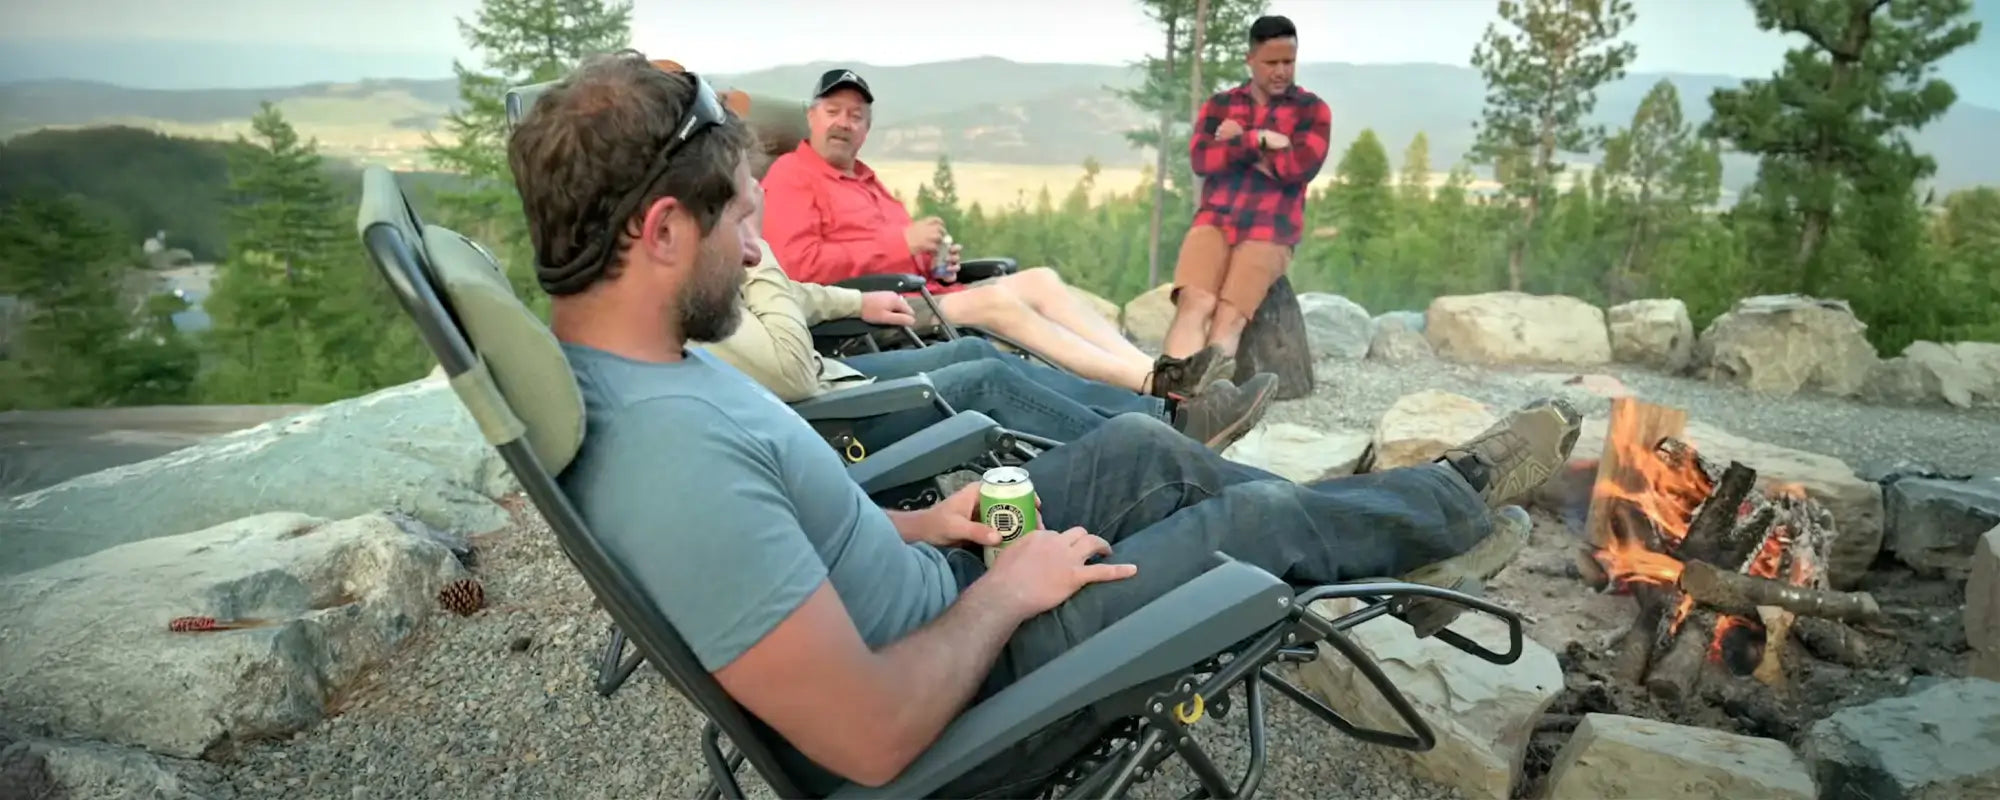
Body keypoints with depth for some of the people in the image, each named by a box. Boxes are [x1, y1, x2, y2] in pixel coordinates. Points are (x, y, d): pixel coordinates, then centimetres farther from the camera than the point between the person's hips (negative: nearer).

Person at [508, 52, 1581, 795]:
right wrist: (1006, 591, -19)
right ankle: (1454, 508, 35)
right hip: (944, 711, -8)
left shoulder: (594, 366, -5)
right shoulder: (674, 446, -37)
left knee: (1143, 448, 12)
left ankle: (1420, 517, 34)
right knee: (1264, 519, 2)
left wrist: (912, 527, 4)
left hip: (917, 591, 9)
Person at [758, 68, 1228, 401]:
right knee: (997, 299, -27)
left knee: (1040, 279, -8)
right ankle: (1151, 383, -32)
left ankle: (1154, 372, -22)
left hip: (919, 293, 9)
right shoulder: (791, 177, 0)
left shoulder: (862, 178, 27)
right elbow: (800, 265, -16)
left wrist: (937, 262, 1)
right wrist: (902, 242, -14)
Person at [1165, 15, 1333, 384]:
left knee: (1229, 318, -25)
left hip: (1271, 229, -1)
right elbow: (1201, 160, 1)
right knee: (1193, 304, -27)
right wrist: (1261, 140, -7)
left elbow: (1301, 166, -6)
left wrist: (1240, 141, 0)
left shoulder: (1312, 110, 11)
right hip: (1214, 219, 2)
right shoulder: (1219, 105, 18)